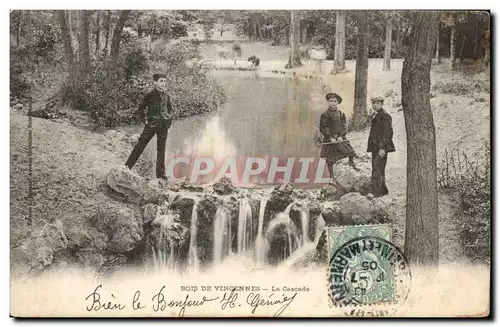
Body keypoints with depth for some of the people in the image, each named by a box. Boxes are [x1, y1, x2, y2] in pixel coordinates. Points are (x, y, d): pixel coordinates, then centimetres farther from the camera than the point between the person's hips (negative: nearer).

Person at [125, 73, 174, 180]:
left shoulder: (166, 96, 8)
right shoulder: (150, 95, -4)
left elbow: (170, 110, 23)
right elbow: (140, 110, 2)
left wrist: (169, 119, 10)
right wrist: (145, 120, -6)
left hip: (163, 126, 4)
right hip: (151, 125, -4)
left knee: (161, 149, 7)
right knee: (140, 146, -4)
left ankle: (161, 173, 14)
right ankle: (127, 167, 4)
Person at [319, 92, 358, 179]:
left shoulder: (341, 114, 5)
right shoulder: (325, 115, -7)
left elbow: (344, 126, 2)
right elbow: (323, 128, -9)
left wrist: (341, 136, -13)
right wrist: (330, 137, -17)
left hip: (340, 138, 3)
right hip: (329, 139, -3)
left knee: (351, 152, -7)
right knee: (330, 160, 3)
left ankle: (351, 162, 28)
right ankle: (331, 176, 18)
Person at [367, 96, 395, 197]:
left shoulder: (385, 116, -11)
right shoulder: (375, 116, 18)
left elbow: (388, 133, -17)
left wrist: (382, 148, -22)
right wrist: (371, 147, 19)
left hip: (381, 148, -10)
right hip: (375, 147, 10)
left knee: (377, 169, -14)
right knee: (377, 169, 14)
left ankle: (377, 192, -14)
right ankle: (383, 190, 24)